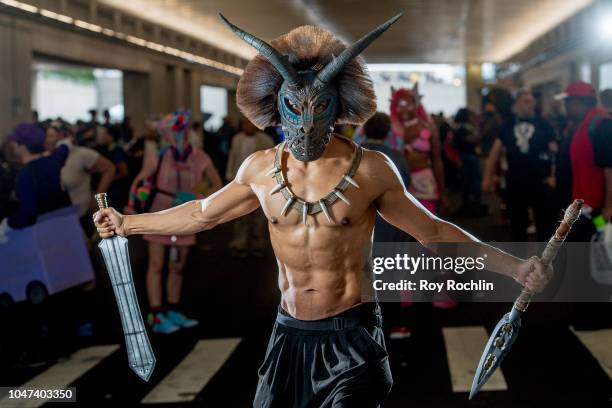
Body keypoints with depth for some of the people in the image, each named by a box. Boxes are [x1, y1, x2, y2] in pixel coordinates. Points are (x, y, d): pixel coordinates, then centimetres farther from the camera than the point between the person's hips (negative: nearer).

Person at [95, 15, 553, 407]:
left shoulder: (371, 169, -8)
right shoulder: (260, 169, 1)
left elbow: (432, 231, -1)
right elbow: (202, 213, 16)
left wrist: (514, 267, -6)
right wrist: (129, 223, 23)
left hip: (352, 337, -3)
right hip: (291, 335, 4)